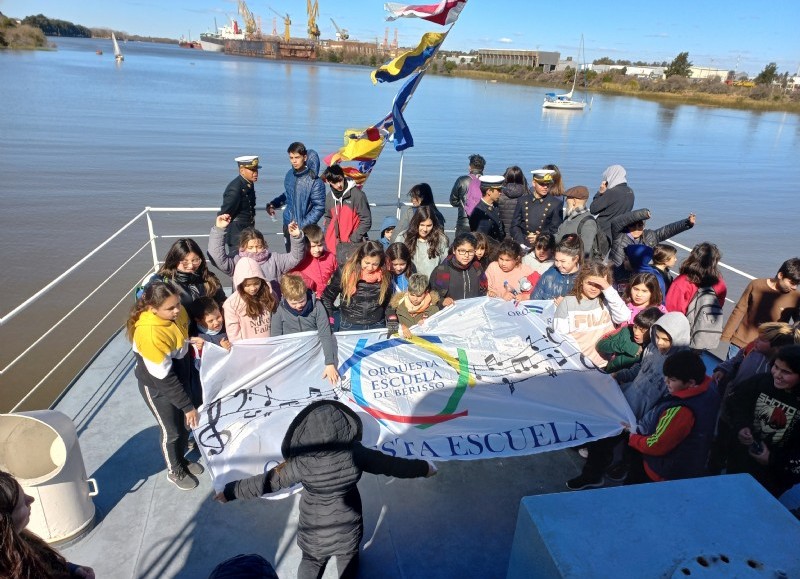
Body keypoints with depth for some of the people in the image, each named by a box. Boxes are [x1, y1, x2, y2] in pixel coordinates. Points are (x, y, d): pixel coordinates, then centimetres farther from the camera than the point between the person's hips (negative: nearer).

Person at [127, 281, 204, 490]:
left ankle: (182, 460, 48)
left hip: (182, 377, 6)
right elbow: (163, 378, -29)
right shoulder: (149, 334, -36)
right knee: (172, 430, 12)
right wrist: (188, 406, -23)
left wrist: (191, 340, -8)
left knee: (185, 424, 21)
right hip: (157, 386, -6)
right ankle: (175, 471, 39)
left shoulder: (178, 313, -16)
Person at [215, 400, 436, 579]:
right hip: (348, 523, 1)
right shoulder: (356, 454, -30)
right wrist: (423, 467, 0)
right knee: (348, 557, 31)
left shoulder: (301, 463, -33)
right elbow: (393, 465, -17)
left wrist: (230, 491, -4)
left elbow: (266, 482, -21)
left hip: (315, 527, -1)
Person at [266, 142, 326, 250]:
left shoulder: (314, 181, -16)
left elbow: (319, 207, -15)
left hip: (305, 229, -6)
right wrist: (273, 204, 5)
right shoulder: (290, 174, 2)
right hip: (288, 225, 6)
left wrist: (303, 225, -18)